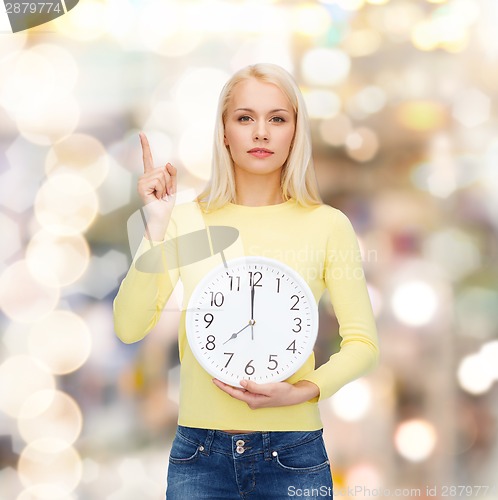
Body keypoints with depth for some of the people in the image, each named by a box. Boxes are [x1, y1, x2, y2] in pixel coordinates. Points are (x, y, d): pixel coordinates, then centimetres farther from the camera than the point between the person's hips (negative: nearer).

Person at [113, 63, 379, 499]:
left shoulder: (326, 225, -3)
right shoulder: (185, 221, 0)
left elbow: (362, 343, 1)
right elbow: (129, 328, -8)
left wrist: (302, 392, -15)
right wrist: (155, 230, -17)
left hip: (292, 453, -1)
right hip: (199, 453, 1)